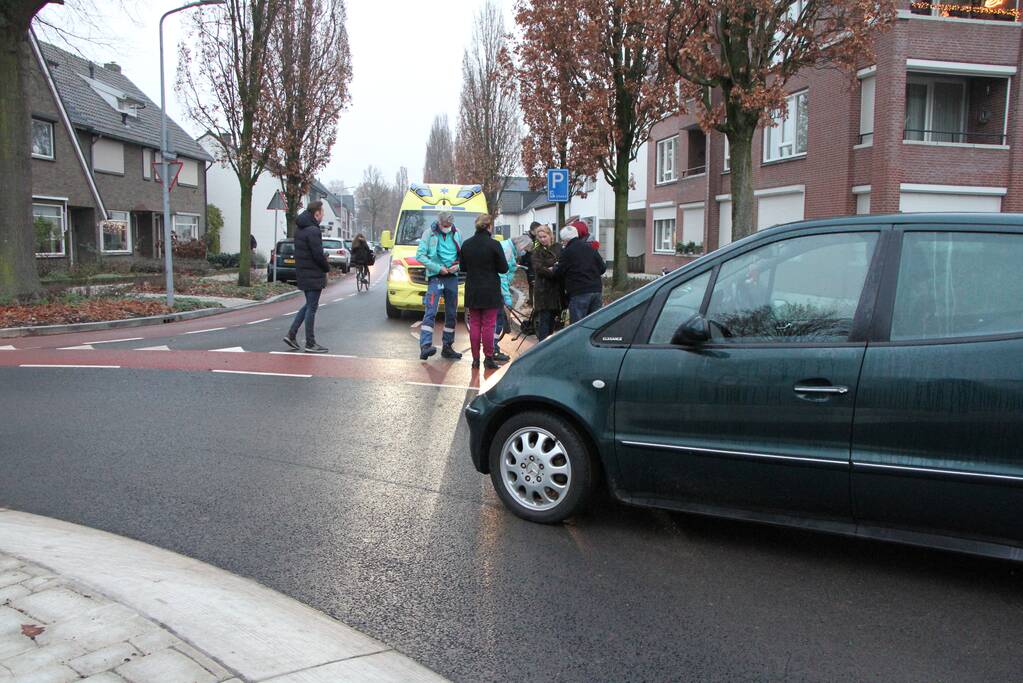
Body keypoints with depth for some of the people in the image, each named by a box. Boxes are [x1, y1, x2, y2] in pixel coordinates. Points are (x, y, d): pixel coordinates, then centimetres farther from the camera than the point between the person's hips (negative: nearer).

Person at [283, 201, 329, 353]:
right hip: (313, 275, -9)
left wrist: (323, 259, 9)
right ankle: (310, 344, 4)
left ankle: (291, 335, 16)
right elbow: (318, 254, -22)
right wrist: (327, 267, -4)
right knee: (312, 307, -2)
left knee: (309, 305, 19)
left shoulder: (299, 229, 12)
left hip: (303, 273, 9)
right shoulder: (313, 231, -19)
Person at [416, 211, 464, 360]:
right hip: (435, 277, -5)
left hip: (452, 277, 5)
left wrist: (458, 265, -4)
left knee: (452, 314, 8)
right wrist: (438, 268, -13)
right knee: (431, 312, -17)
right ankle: (425, 346, -25)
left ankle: (447, 347, 18)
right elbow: (420, 255, -6)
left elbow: (463, 254, 17)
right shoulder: (429, 233, -2)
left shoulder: (457, 233, 9)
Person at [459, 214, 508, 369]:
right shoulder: (494, 245, -13)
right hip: (490, 291, -4)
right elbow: (504, 268, -7)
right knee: (488, 325, 2)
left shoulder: (466, 244, 1)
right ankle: (488, 358, 5)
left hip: (472, 291, 4)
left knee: (474, 325, 9)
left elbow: (463, 267, 10)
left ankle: (475, 359, 11)